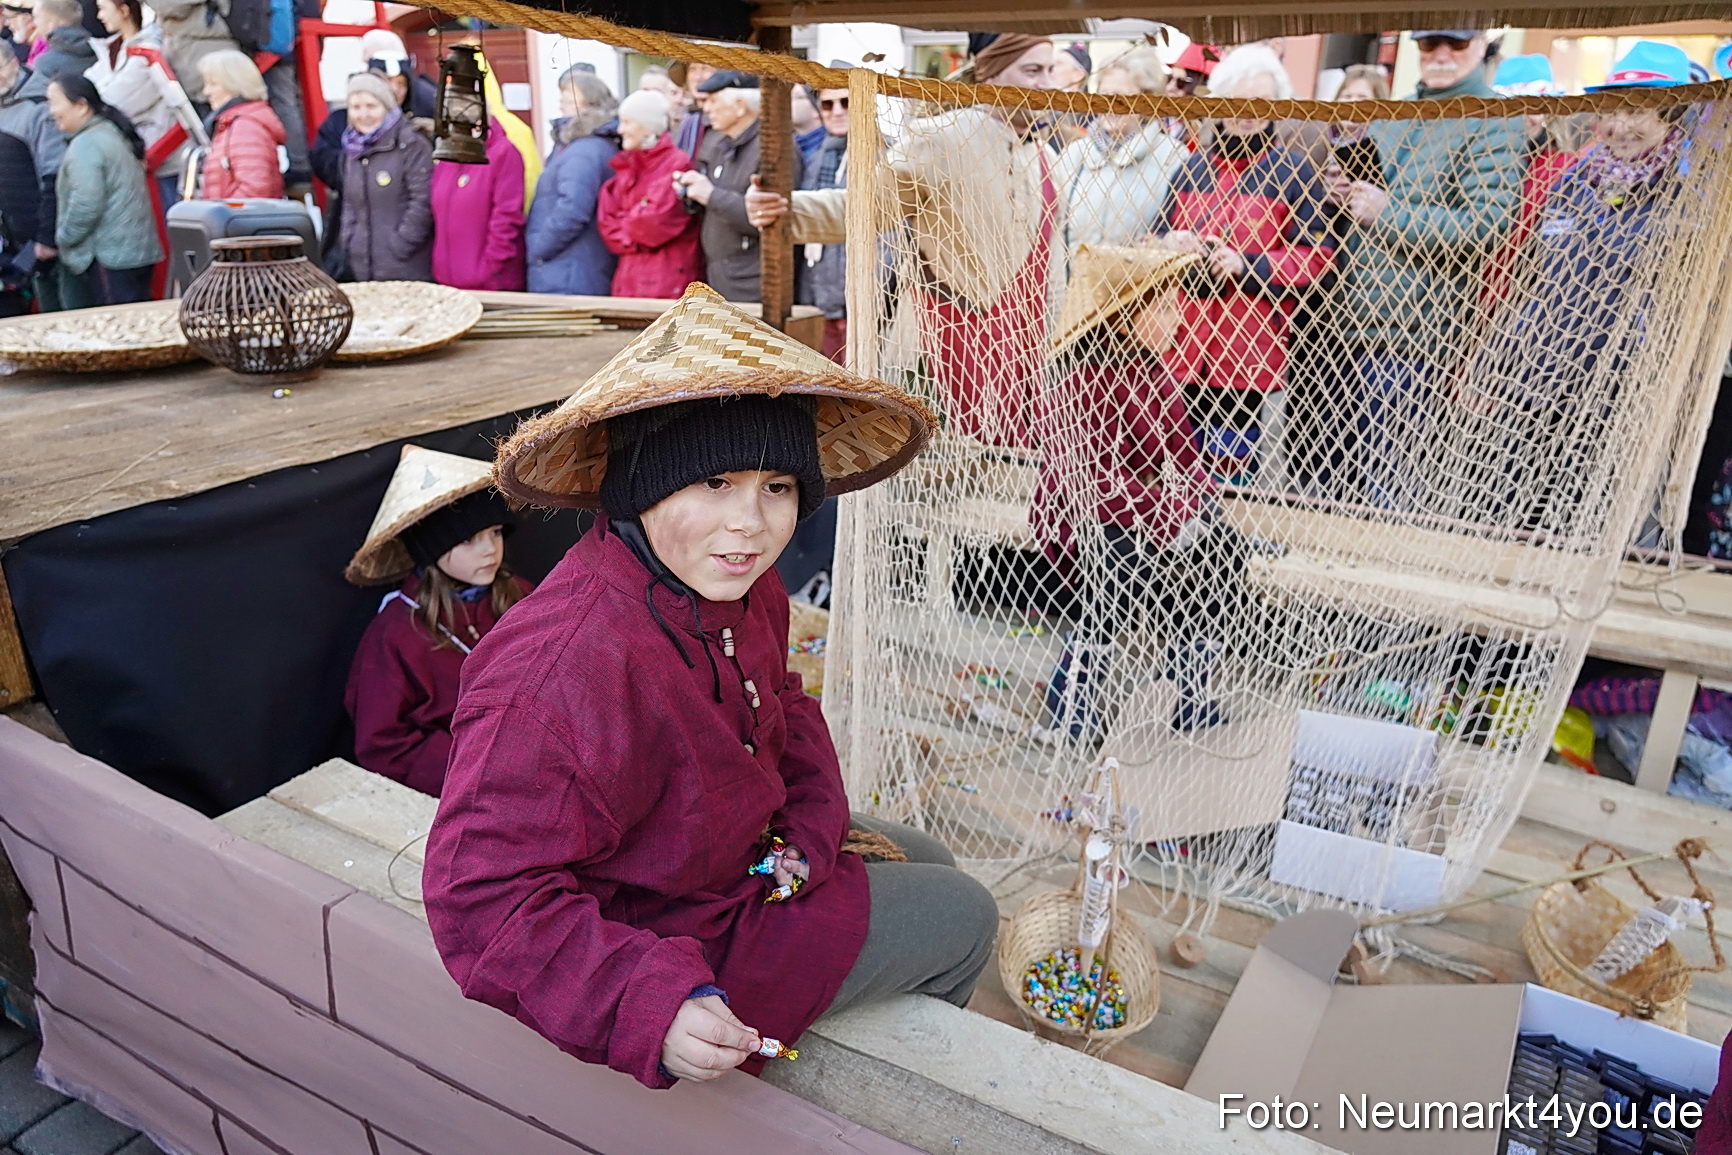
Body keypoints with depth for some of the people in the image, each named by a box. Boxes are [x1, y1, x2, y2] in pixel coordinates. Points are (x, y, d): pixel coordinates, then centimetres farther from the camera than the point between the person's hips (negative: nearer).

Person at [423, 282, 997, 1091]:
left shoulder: (739, 586, -11)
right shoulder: (570, 669, -40)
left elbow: (781, 707, 8)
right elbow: (486, 896, -35)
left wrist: (815, 825, -7)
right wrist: (652, 1010, -42)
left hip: (743, 854, 9)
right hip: (664, 931, -8)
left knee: (928, 862, 27)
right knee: (965, 917, 5)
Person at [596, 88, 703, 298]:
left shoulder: (677, 164, -7)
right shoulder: (625, 166, 16)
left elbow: (657, 222, -14)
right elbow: (606, 222, 9)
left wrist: (624, 225, 4)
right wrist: (633, 238, -7)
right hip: (628, 281, 7)